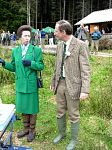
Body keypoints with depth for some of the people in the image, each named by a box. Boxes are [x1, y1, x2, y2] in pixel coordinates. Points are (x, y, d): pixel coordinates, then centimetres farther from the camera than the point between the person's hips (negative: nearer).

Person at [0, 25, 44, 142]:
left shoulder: (36, 50, -6)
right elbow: (13, 67, 9)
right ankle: (26, 129, 34)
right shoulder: (15, 51, 6)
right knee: (23, 107, 16)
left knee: (32, 108, 8)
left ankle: (32, 130, 26)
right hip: (20, 84, 4)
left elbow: (41, 66, -6)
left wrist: (31, 63, -22)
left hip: (31, 84, -4)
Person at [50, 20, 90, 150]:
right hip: (60, 83, 6)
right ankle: (61, 133, 40)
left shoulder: (81, 45, -15)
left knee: (73, 114, 7)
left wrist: (85, 90, -21)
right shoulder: (60, 45, 7)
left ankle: (73, 139, 27)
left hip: (73, 85, -6)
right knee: (60, 111, 17)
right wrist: (53, 82, 21)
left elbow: (85, 69, -16)